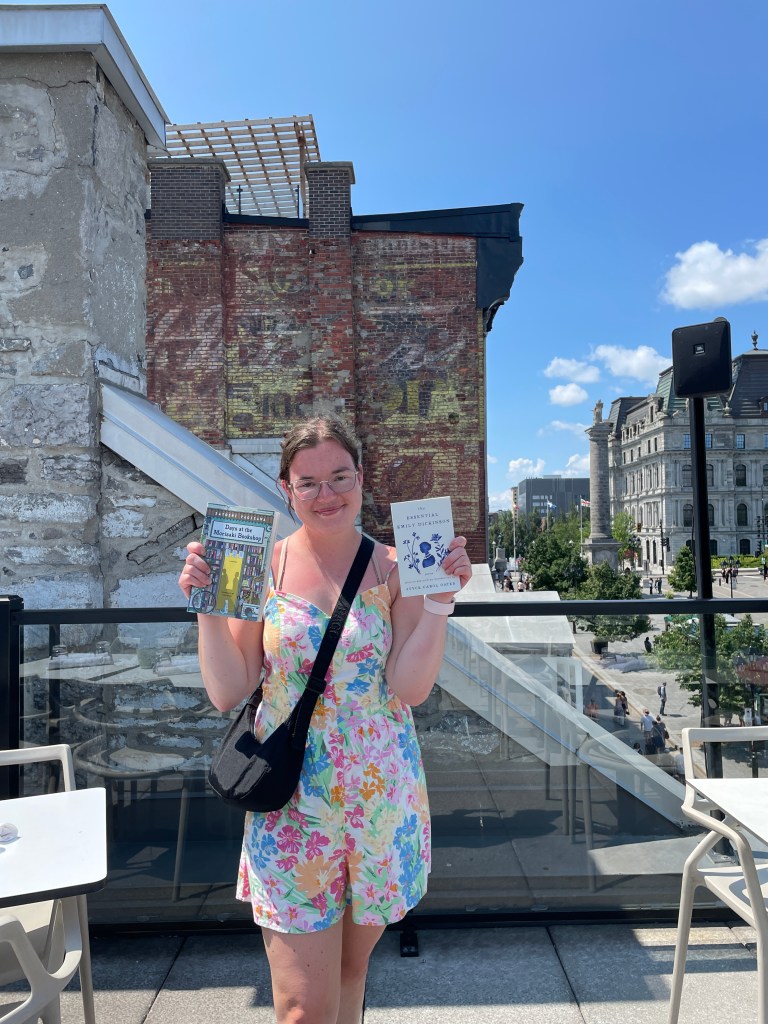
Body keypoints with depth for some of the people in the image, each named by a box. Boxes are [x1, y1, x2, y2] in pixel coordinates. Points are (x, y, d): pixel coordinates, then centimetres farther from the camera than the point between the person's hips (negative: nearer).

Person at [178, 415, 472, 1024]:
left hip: (380, 800, 2)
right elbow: (228, 693, -5)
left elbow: (410, 687, -11)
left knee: (351, 967, 22)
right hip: (291, 806, -1)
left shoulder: (394, 568, -4)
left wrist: (440, 599, -19)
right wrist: (209, 607, -16)